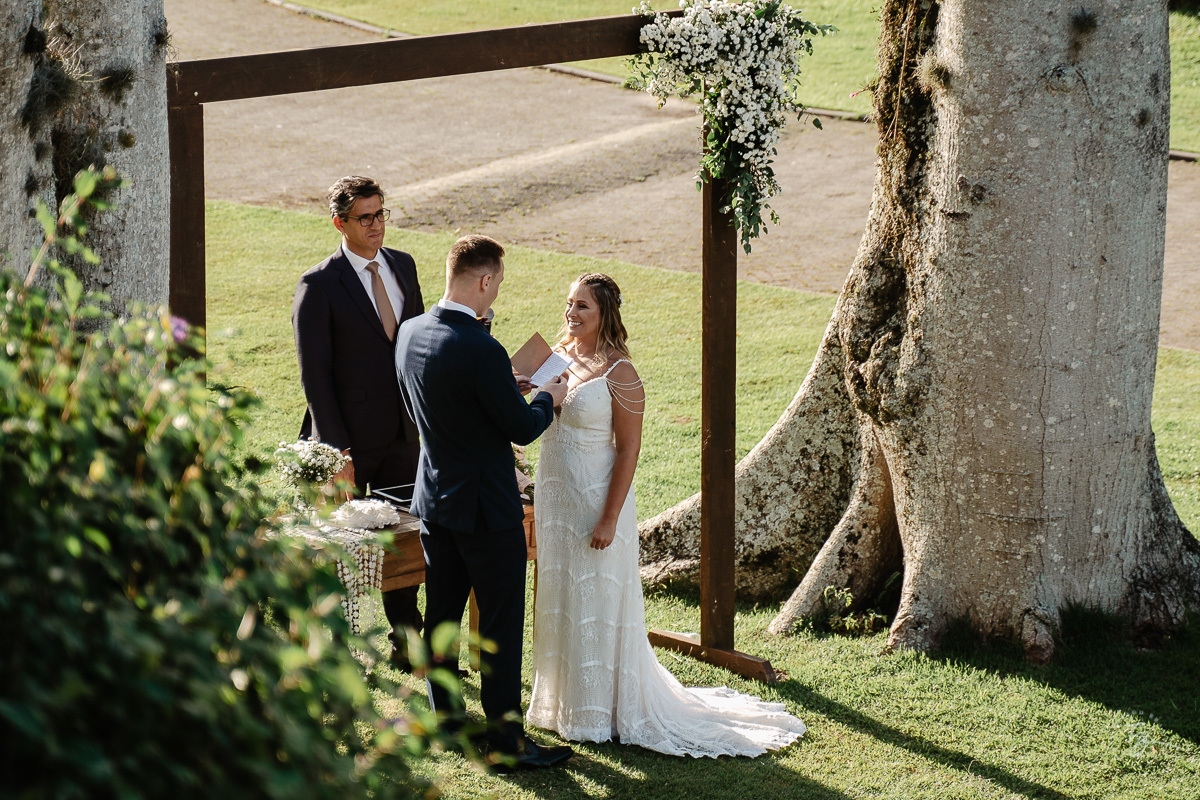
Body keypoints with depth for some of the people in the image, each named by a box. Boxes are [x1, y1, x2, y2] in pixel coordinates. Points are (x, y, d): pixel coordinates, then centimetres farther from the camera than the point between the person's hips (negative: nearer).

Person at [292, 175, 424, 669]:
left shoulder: (403, 266, 5)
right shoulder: (319, 286, -14)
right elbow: (314, 375, -14)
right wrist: (336, 450, -18)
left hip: (404, 435, 5)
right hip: (352, 439, -5)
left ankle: (406, 642, 27)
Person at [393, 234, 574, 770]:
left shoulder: (409, 334, -1)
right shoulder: (481, 352, -26)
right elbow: (523, 429, -16)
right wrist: (547, 398, 4)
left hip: (434, 500, 8)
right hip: (486, 506, -8)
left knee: (442, 612, 19)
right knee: (501, 626, 1)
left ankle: (441, 712, 32)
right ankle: (505, 738, 6)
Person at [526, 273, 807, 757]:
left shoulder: (618, 374, -16)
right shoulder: (558, 357, 4)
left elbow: (628, 449, -16)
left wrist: (610, 518, -19)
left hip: (596, 500, -7)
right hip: (555, 499, 7)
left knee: (596, 606, 3)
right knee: (559, 600, 17)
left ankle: (598, 715, 15)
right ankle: (563, 702, 32)